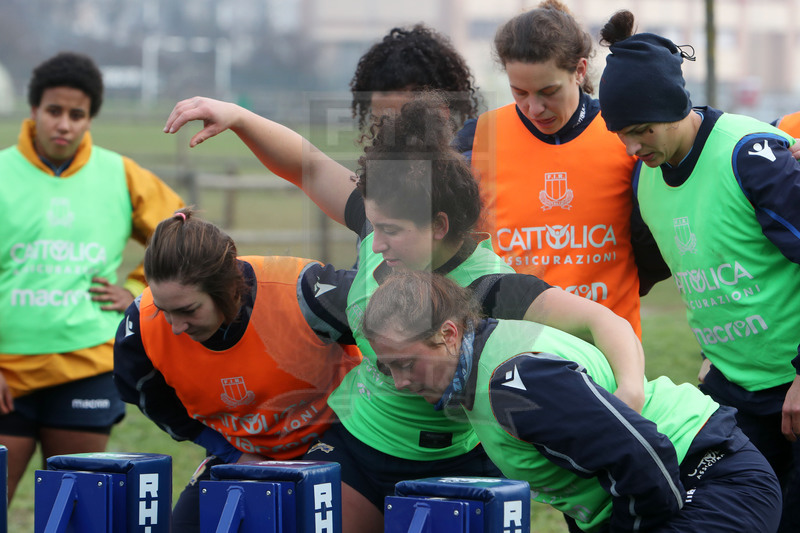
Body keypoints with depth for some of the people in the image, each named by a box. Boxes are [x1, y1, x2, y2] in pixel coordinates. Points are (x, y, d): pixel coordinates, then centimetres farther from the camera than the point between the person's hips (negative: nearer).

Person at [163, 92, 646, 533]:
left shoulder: (489, 288, -27)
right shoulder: (379, 227, -10)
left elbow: (604, 323, -35)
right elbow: (308, 167, 1)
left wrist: (630, 389, -54)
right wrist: (237, 117, -13)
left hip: (450, 471, -5)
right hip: (354, 441, 5)